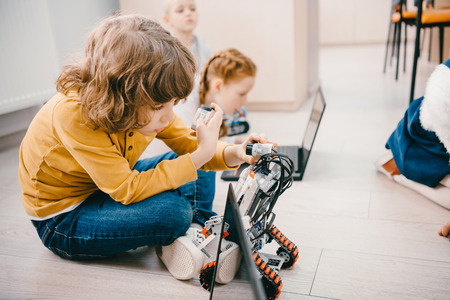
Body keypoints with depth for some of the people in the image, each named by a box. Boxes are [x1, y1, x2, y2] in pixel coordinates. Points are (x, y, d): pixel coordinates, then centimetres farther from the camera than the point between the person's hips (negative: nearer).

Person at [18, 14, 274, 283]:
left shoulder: (145, 103, -14)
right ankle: (173, 242, 1)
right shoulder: (74, 113, -35)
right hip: (62, 219, -7)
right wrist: (200, 155, -35)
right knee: (172, 209, -31)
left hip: (113, 184, 7)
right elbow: (128, 190, -34)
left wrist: (232, 154, -26)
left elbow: (187, 142, -5)